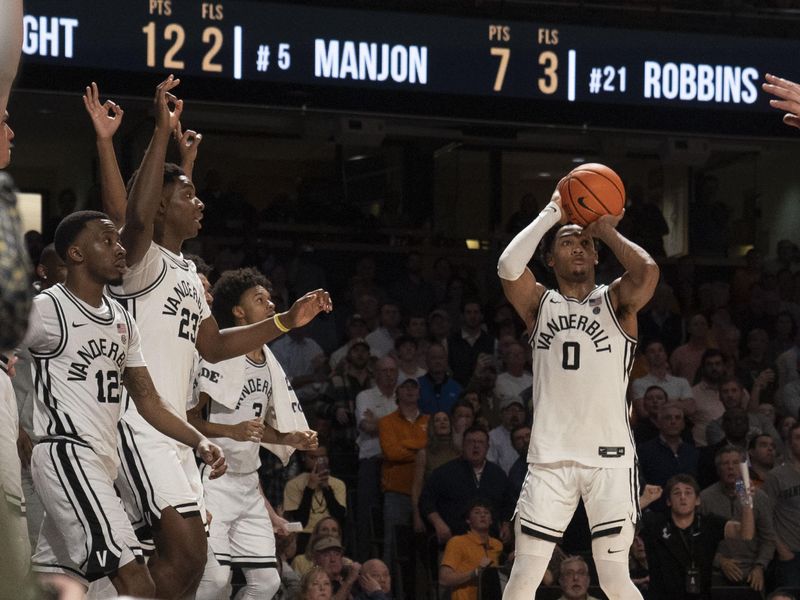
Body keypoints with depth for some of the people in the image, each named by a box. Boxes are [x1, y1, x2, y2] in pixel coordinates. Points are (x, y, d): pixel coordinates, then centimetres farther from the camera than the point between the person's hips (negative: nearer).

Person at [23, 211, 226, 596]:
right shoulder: (46, 309, -8)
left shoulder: (122, 321, 16)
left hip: (103, 462, 8)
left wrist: (199, 441, 5)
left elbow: (147, 400, 18)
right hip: (67, 453, -8)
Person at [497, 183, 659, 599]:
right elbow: (508, 266, -10)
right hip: (549, 458, 2)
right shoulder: (540, 304, 11)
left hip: (609, 457, -2)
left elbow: (647, 271, -17)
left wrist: (607, 230, -3)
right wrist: (550, 216, -3)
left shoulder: (614, 302, 6)